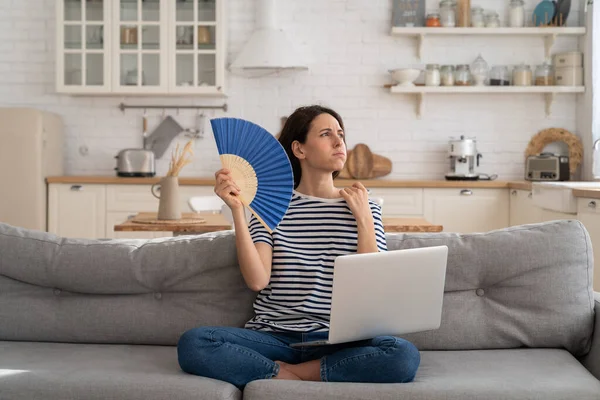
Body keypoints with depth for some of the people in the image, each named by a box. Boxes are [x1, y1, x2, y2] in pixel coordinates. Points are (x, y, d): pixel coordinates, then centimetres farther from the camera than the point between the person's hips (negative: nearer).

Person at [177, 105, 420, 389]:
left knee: (405, 356, -31)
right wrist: (237, 210, -12)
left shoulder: (363, 207, 8)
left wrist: (364, 220, -6)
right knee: (192, 343, -26)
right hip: (274, 336, -1)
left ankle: (286, 374, -14)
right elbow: (257, 280, -8)